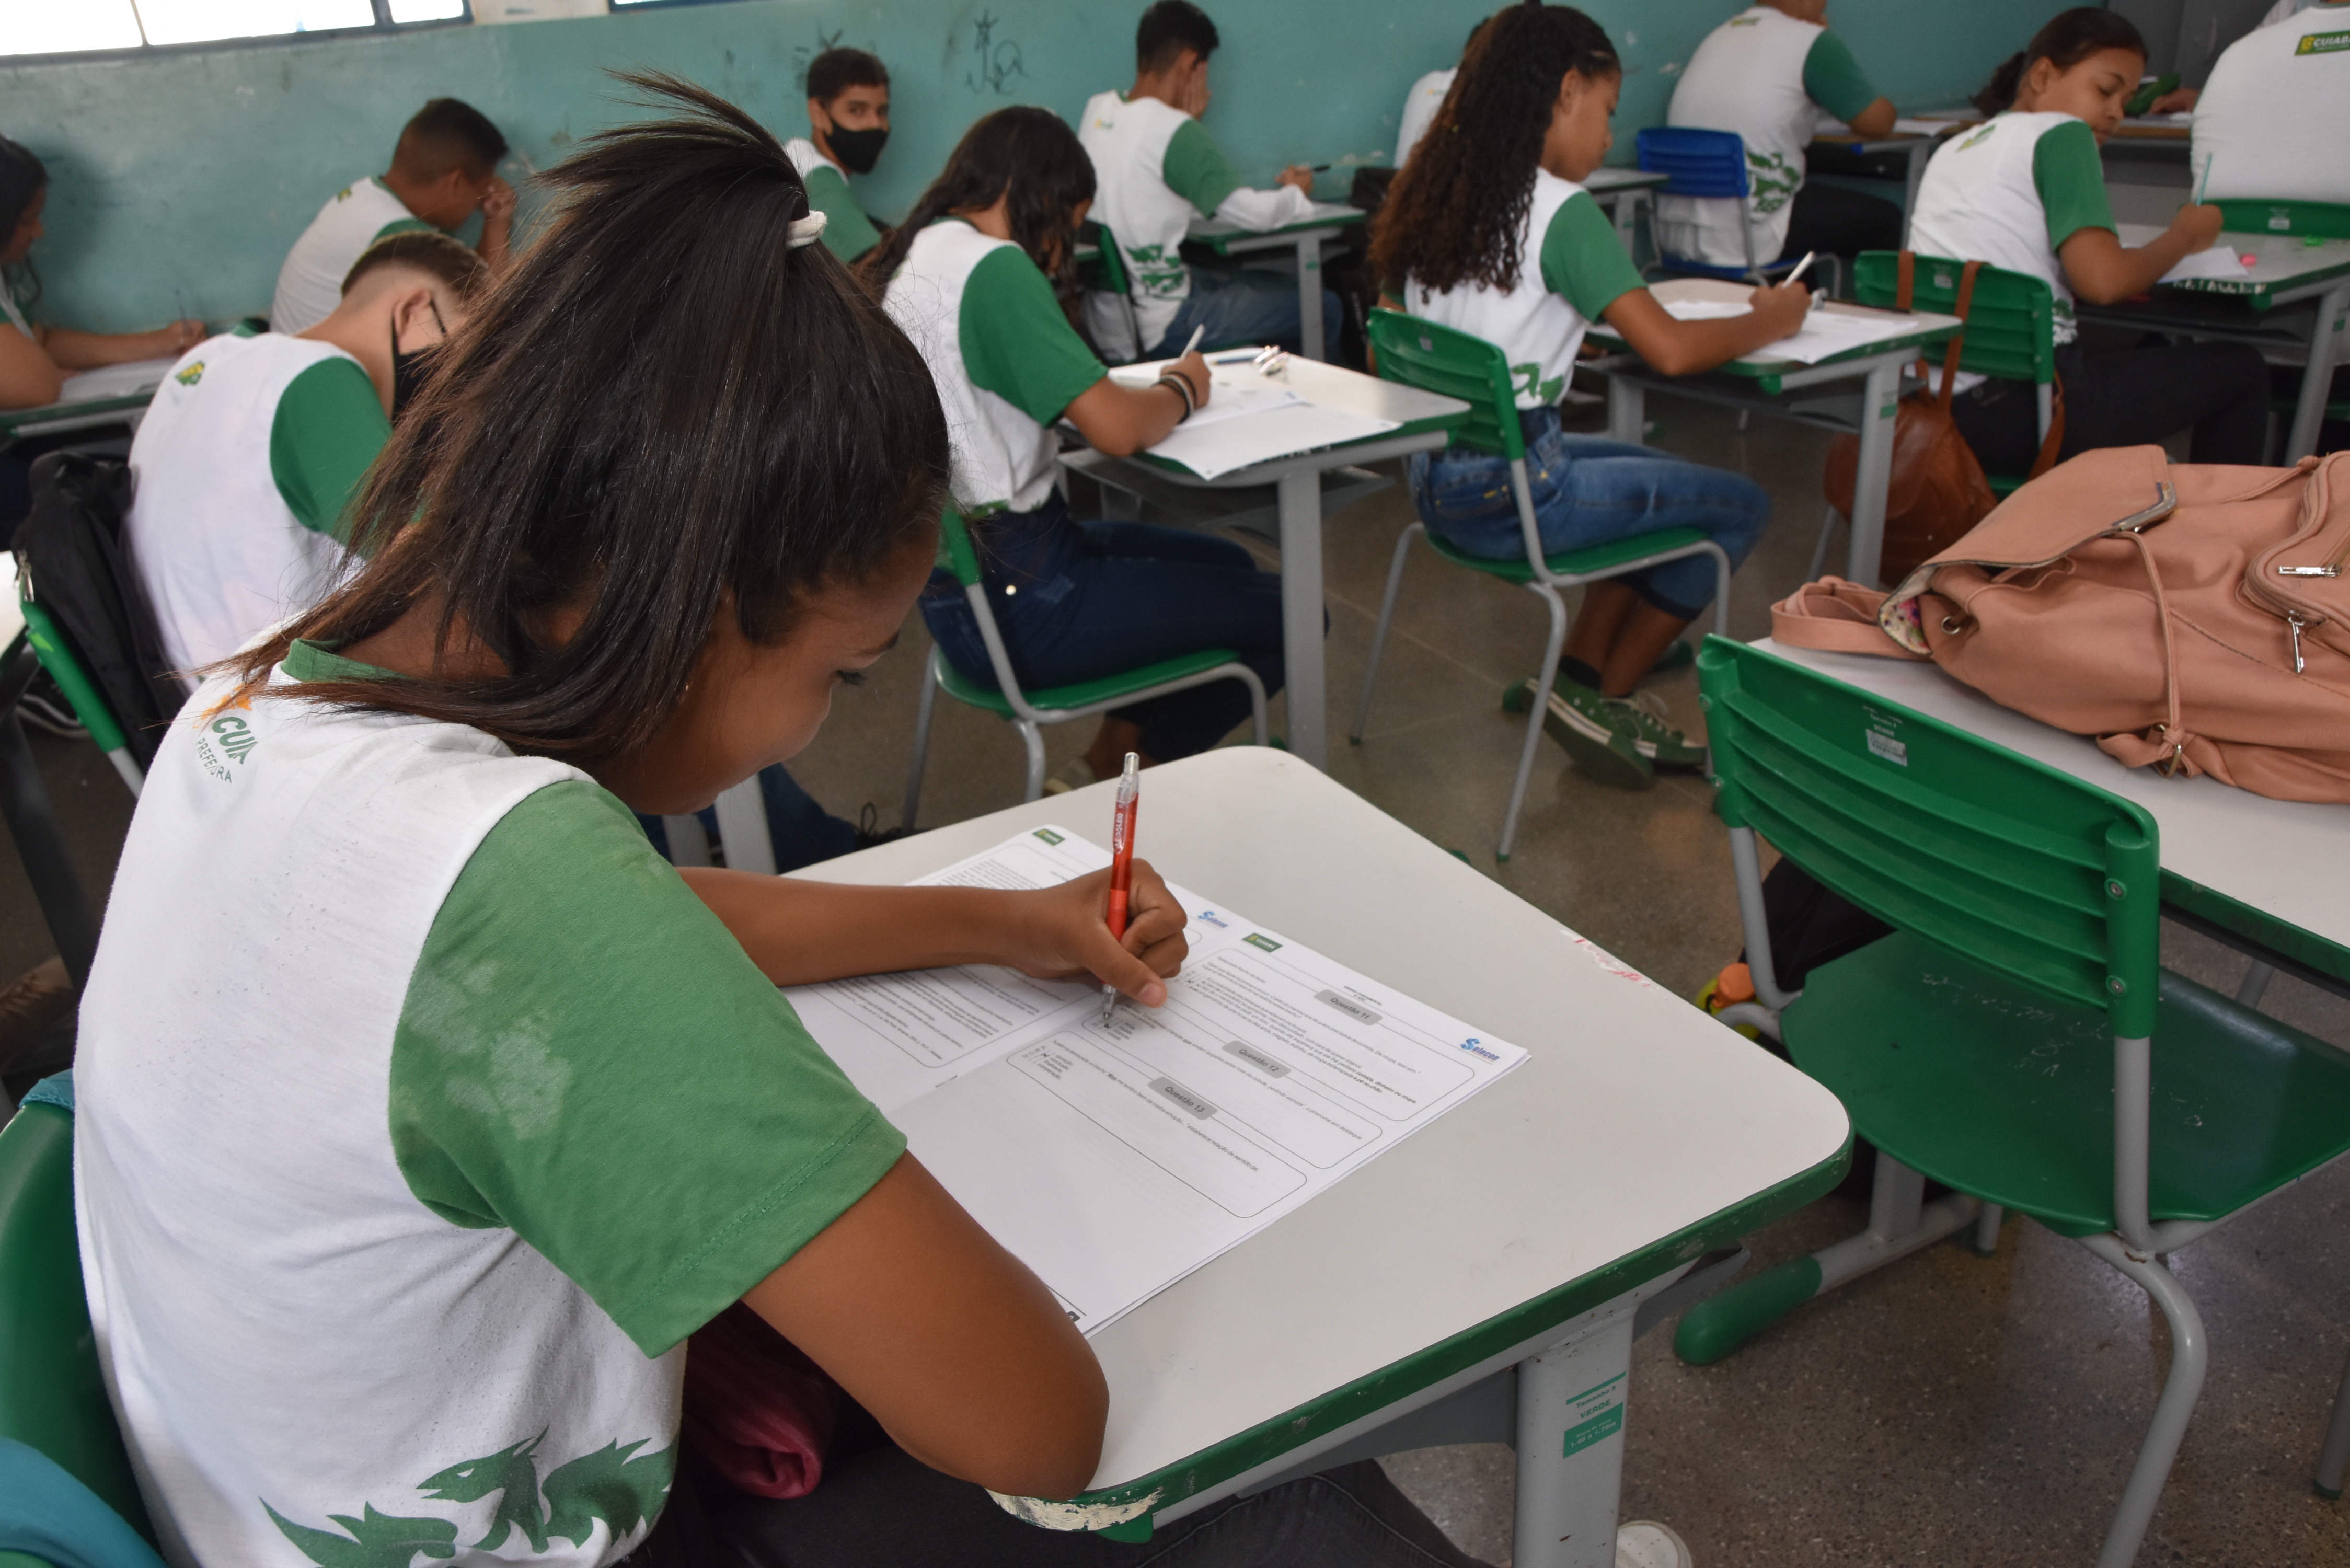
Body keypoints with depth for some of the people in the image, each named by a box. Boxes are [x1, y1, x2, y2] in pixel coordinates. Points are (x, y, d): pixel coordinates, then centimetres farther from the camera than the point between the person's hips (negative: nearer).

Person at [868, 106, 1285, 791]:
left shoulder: (909, 258, 9)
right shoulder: (993, 267, -19)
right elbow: (1118, 428, -25)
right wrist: (1182, 388, -3)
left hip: (962, 570, 10)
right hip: (1018, 601, -10)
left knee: (1229, 565, 23)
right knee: (1285, 617, 0)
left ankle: (1102, 769, 21)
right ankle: (1116, 773, 15)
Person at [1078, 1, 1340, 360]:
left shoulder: (1096, 109, 5)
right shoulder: (1173, 130, -20)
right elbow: (1251, 213, -20)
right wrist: (1297, 194, 1)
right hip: (1159, 332, -9)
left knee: (1275, 283, 26)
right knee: (1322, 307, 0)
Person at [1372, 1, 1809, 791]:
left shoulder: (1438, 186, 8)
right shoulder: (1560, 210, -15)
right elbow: (1670, 349, -19)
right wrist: (1770, 318, -2)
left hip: (1436, 479, 9)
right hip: (1510, 494, -9)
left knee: (1653, 470, 29)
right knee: (1741, 506, 7)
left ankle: (1582, 671, 21)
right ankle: (1601, 699, 14)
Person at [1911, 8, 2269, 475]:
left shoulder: (1952, 149, 19)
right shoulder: (2061, 133, -3)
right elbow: (2102, 281, -16)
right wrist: (2183, 236, 4)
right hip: (2014, 414, -8)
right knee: (2241, 369, 8)